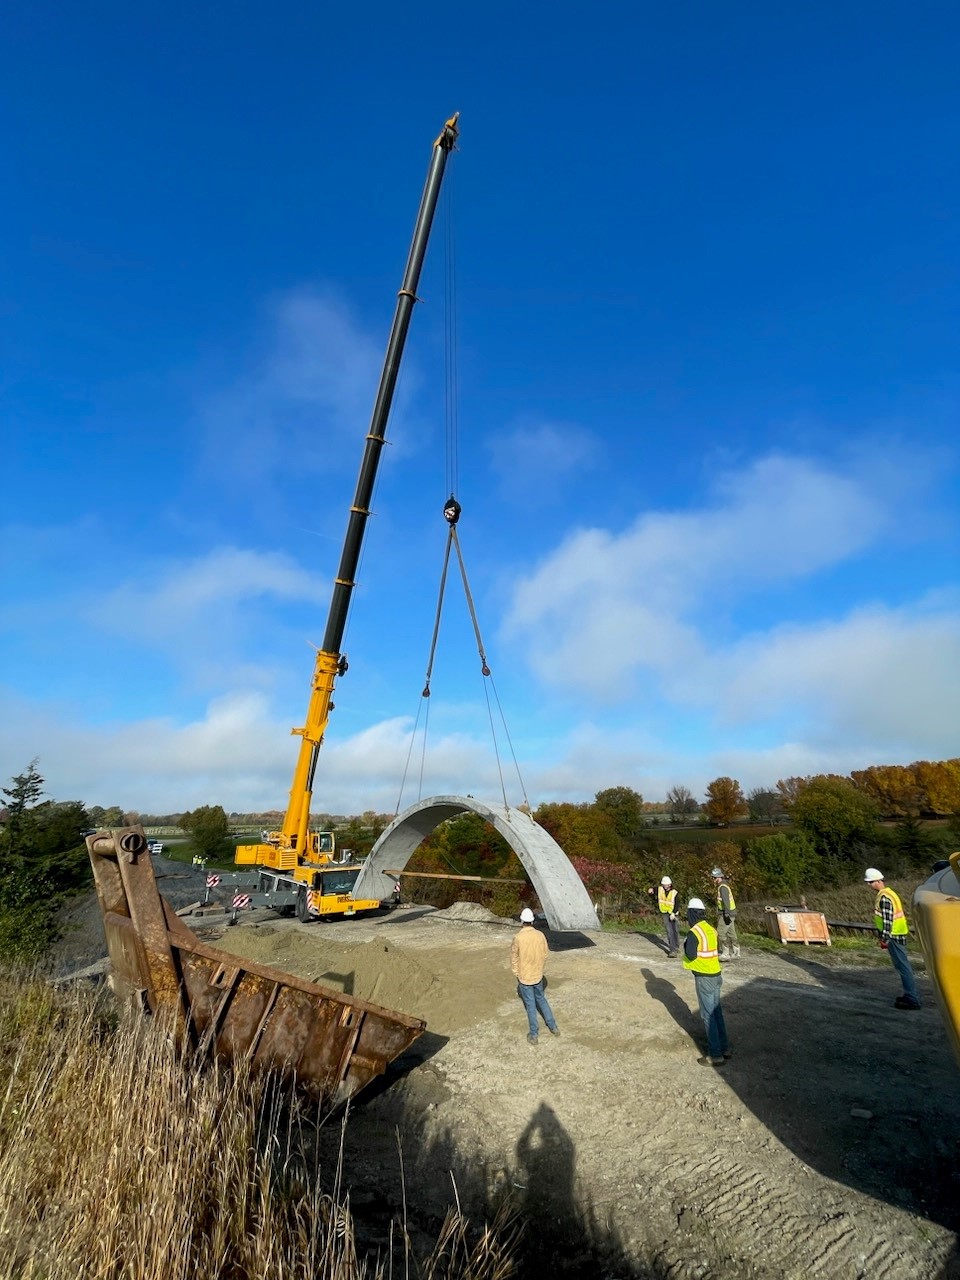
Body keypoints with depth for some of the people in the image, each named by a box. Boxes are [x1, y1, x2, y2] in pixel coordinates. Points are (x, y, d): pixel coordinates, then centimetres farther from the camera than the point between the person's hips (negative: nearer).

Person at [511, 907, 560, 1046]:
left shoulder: (518, 938, -23)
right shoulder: (540, 935, -11)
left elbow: (514, 958, -11)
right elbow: (544, 955, 1)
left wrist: (516, 975, 4)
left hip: (524, 977, -4)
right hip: (538, 975, 4)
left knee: (530, 1004, 10)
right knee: (541, 999, 24)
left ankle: (533, 1035, 22)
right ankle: (553, 1026, 31)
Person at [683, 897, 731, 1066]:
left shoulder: (694, 932, -19)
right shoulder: (711, 929, 5)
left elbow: (690, 955, -20)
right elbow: (715, 948, 14)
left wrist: (686, 943, -3)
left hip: (704, 977, -8)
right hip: (716, 974, 8)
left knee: (708, 1015, 0)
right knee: (716, 1011, 18)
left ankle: (716, 1055, 6)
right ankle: (724, 1047, 28)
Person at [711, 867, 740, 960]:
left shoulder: (723, 887, -18)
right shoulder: (722, 886, 14)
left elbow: (726, 901, -25)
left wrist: (726, 915, -27)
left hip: (727, 914, -10)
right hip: (729, 913, 10)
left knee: (721, 933, -7)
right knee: (731, 934, 14)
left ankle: (726, 954, -4)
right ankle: (735, 954, 21)